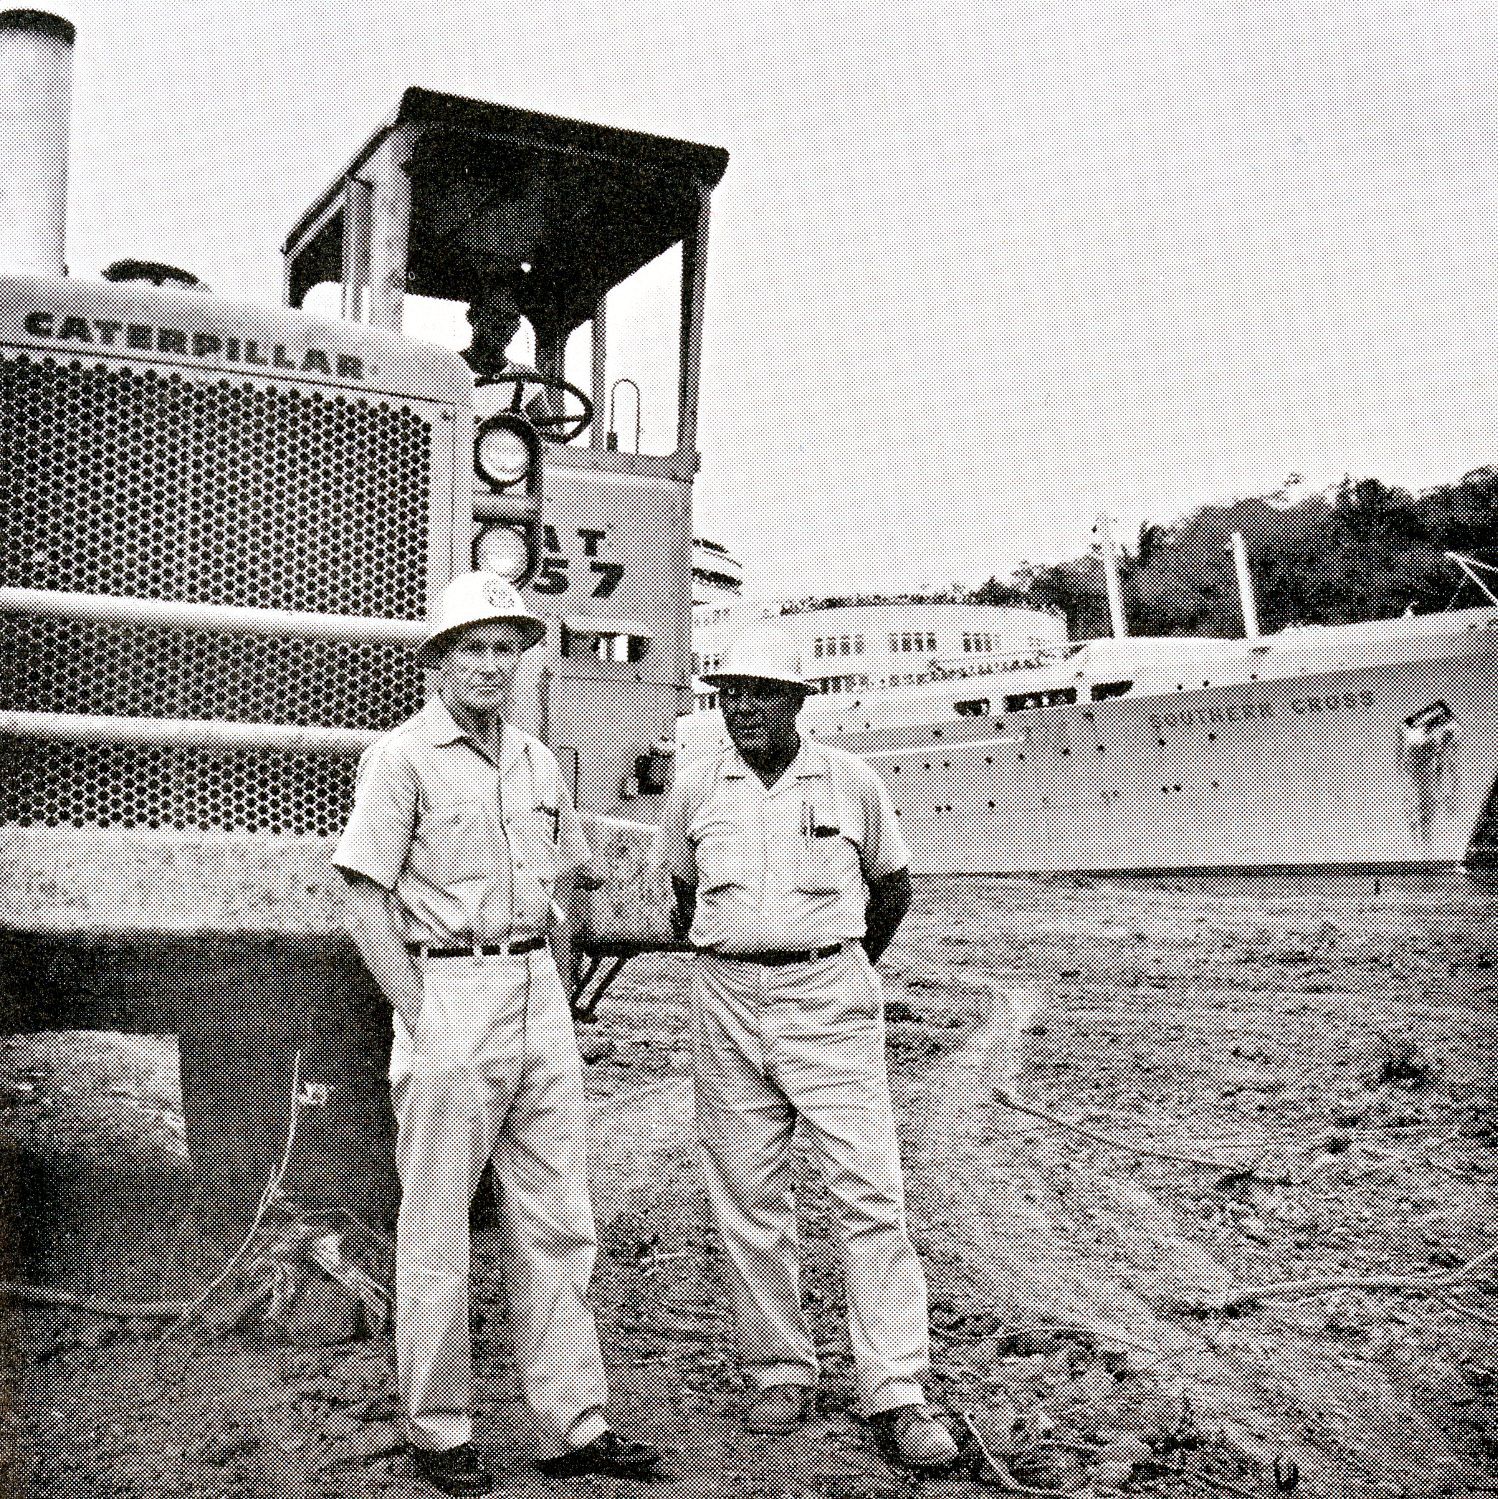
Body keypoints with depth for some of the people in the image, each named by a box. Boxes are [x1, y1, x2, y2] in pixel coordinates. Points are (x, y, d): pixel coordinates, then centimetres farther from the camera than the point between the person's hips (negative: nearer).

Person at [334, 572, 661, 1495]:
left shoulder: (539, 762, 13)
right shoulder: (403, 759, -6)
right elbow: (367, 904, -9)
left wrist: (562, 1004, 12)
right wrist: (421, 1022, -14)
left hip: (538, 995, 6)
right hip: (448, 993, -6)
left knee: (559, 1222, 8)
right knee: (438, 1227, 2)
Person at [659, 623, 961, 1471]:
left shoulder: (852, 782, 1)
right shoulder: (698, 789, 6)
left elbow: (893, 885, 14)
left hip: (829, 1000, -2)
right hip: (728, 1005, 3)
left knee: (871, 1192, -7)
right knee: (749, 1198, 6)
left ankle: (897, 1396, -2)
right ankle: (781, 1372, 20)